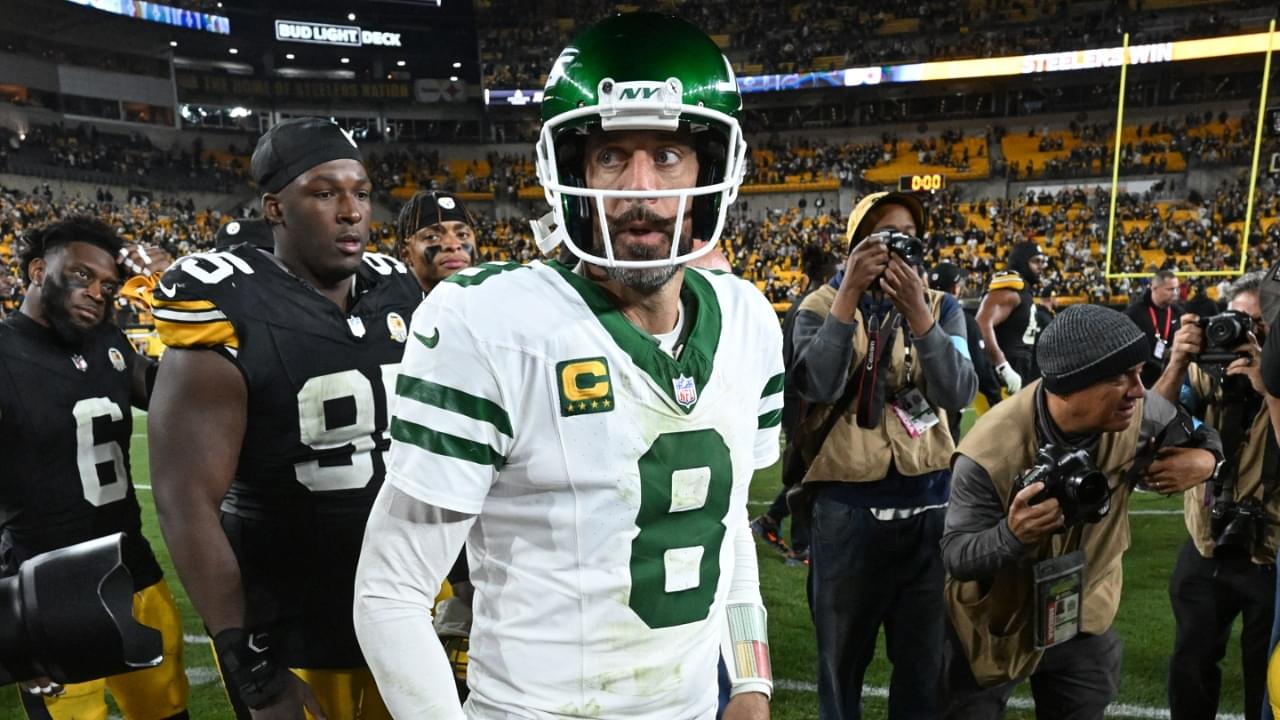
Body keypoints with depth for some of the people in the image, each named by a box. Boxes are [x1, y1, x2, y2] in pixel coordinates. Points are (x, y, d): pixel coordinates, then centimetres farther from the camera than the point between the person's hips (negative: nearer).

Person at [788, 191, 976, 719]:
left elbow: (960, 394, -13)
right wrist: (849, 294, -22)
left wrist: (917, 312, -22)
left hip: (928, 503, 2)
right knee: (842, 652, 16)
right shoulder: (822, 305, -3)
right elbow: (816, 386, -21)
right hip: (846, 507, -2)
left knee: (926, 655, 17)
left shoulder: (942, 308, 3)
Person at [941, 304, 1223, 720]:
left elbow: (1196, 433, 4)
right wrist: (1012, 534, -45)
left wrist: (1205, 459, -19)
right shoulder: (990, 453, -32)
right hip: (994, 629, -4)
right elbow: (955, 557, -26)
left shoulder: (1137, 413, -18)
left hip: (1085, 622, 5)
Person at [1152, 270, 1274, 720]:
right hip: (1207, 546, 2)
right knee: (1191, 664, 15)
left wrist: (1266, 386, -29)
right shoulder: (1209, 371, -3)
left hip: (1269, 554, -2)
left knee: (1266, 675, 15)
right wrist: (1178, 363, -24)